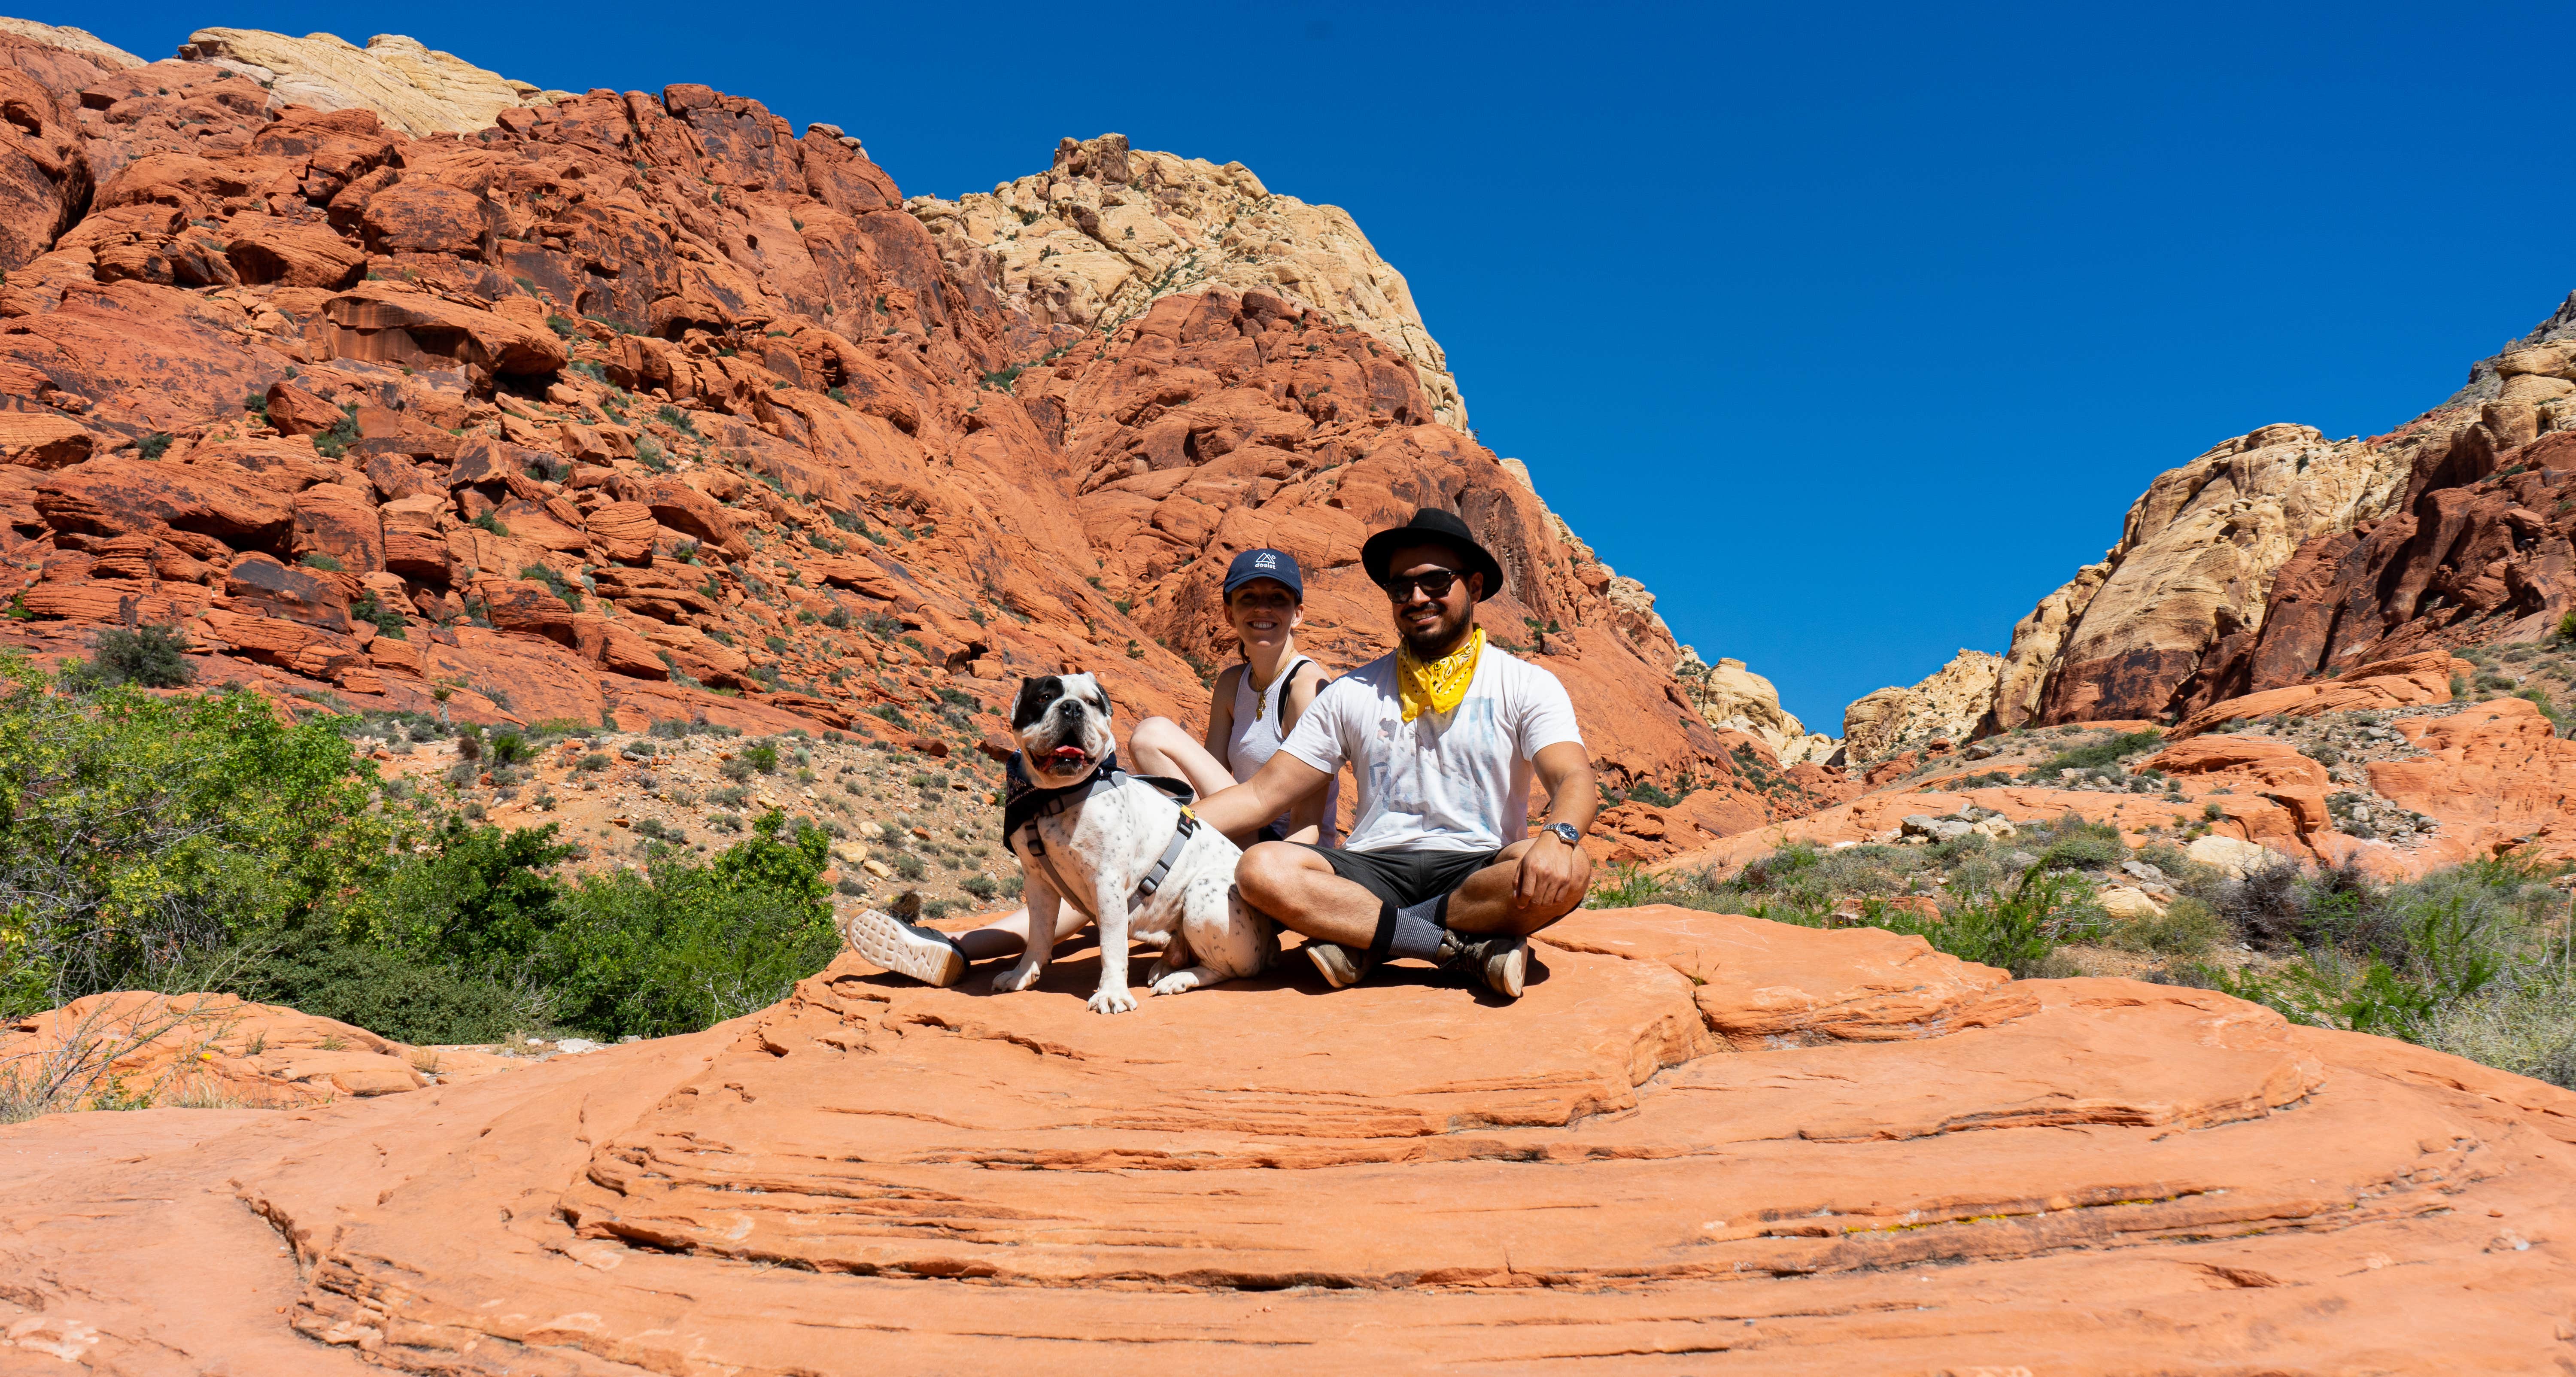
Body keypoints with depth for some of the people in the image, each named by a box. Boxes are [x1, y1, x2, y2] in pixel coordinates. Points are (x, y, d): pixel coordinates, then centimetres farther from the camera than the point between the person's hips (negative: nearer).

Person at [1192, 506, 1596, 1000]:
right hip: (1373, 871, 2)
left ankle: (1362, 942, -23)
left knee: (1569, 871, -34)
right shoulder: (1351, 694, 13)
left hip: (1479, 870, -1)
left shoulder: (1527, 685, 7)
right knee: (1261, 869, -27)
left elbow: (1575, 781, -8)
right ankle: (1465, 949, -24)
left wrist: (1557, 836, -33)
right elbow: (1263, 793, 10)